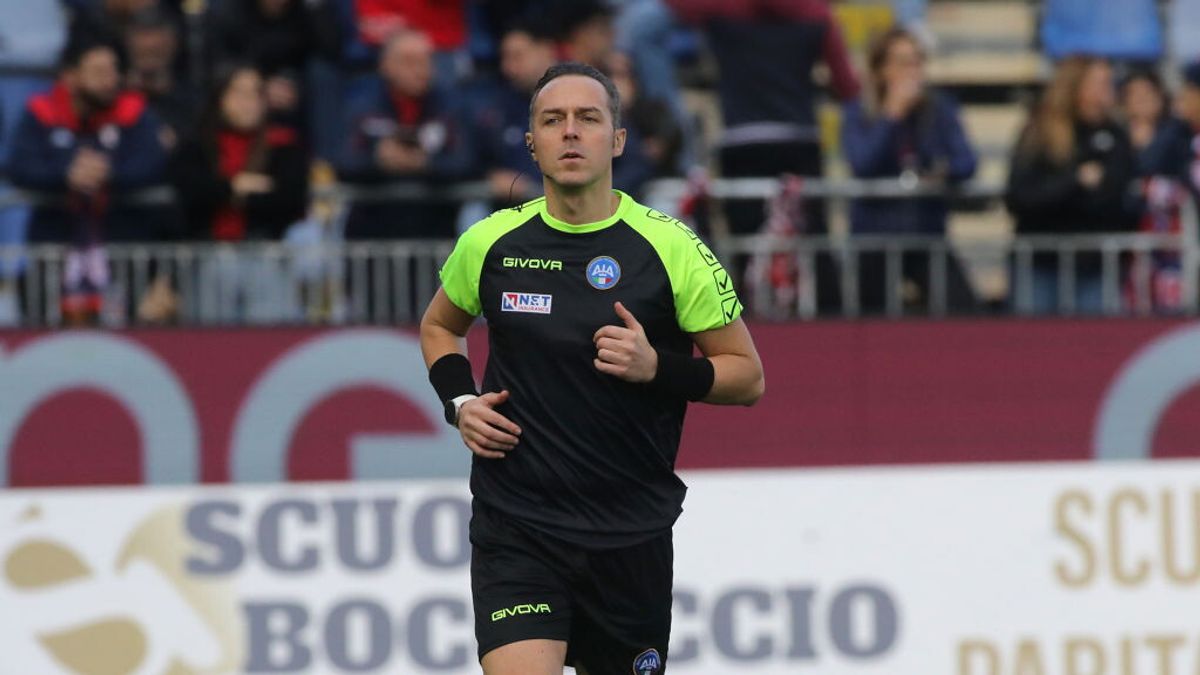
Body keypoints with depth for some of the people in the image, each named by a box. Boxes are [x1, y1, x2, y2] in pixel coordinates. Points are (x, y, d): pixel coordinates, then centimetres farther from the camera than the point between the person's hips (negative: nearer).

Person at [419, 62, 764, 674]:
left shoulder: (669, 248, -5)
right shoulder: (492, 243, 1)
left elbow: (747, 376, 0)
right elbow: (438, 326, 22)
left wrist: (657, 366, -18)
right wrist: (459, 403, 3)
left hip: (632, 534, 0)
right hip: (515, 528, 0)